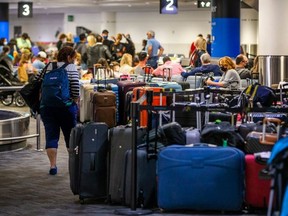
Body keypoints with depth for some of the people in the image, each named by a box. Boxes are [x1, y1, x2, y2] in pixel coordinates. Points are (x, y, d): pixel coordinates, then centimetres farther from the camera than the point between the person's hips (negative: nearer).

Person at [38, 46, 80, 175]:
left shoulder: (47, 68, 10)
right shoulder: (71, 68, -2)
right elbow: (75, 85, -13)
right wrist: (75, 100, -1)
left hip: (46, 106, 3)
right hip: (66, 106, -3)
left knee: (51, 136, 3)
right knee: (71, 135, 11)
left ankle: (53, 165, -4)